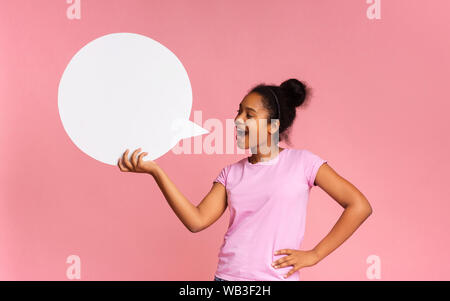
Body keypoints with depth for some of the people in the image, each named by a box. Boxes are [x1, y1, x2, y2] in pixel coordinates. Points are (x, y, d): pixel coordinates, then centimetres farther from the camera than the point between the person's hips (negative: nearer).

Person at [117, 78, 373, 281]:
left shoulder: (302, 162, -3)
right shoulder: (232, 173, 8)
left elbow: (359, 206, -5)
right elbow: (197, 220, -3)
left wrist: (314, 254, -7)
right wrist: (155, 170, -8)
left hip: (276, 277, -3)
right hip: (227, 276, 4)